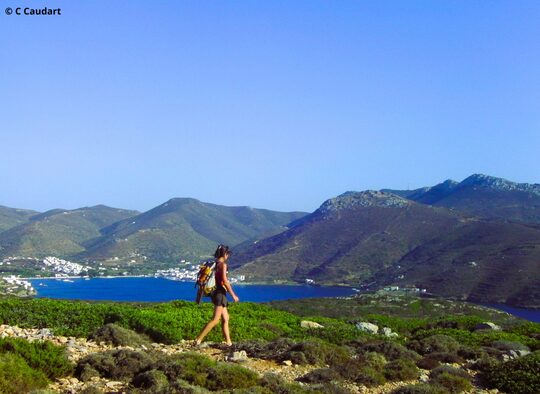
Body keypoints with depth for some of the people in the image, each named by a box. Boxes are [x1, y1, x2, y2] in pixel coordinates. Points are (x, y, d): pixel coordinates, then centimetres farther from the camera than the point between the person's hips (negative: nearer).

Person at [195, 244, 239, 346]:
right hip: (220, 293, -9)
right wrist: (233, 295, -12)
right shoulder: (223, 264, -13)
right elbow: (225, 281, -18)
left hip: (216, 292, 9)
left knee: (225, 319, 13)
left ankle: (228, 342, 15)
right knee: (215, 320, -9)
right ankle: (199, 339, -13)